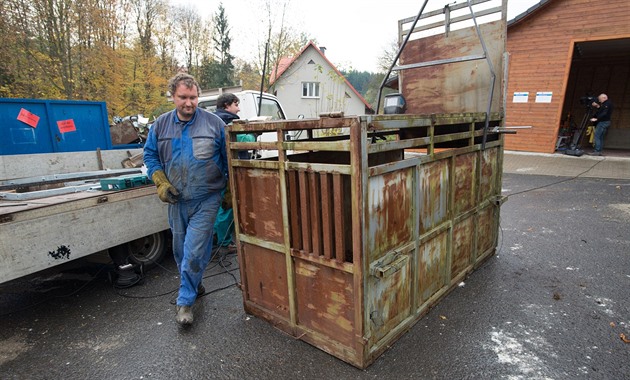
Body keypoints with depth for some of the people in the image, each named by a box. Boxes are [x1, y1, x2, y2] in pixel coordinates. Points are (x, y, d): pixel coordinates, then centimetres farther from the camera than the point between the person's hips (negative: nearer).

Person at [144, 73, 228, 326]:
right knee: (180, 249, 16)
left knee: (194, 251, -6)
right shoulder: (160, 125, 3)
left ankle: (185, 301, 12)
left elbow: (228, 157, 1)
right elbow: (150, 155, 11)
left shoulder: (214, 123, -5)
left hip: (206, 200, -4)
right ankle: (194, 286, 40)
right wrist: (161, 183, -3)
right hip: (176, 200, 4)